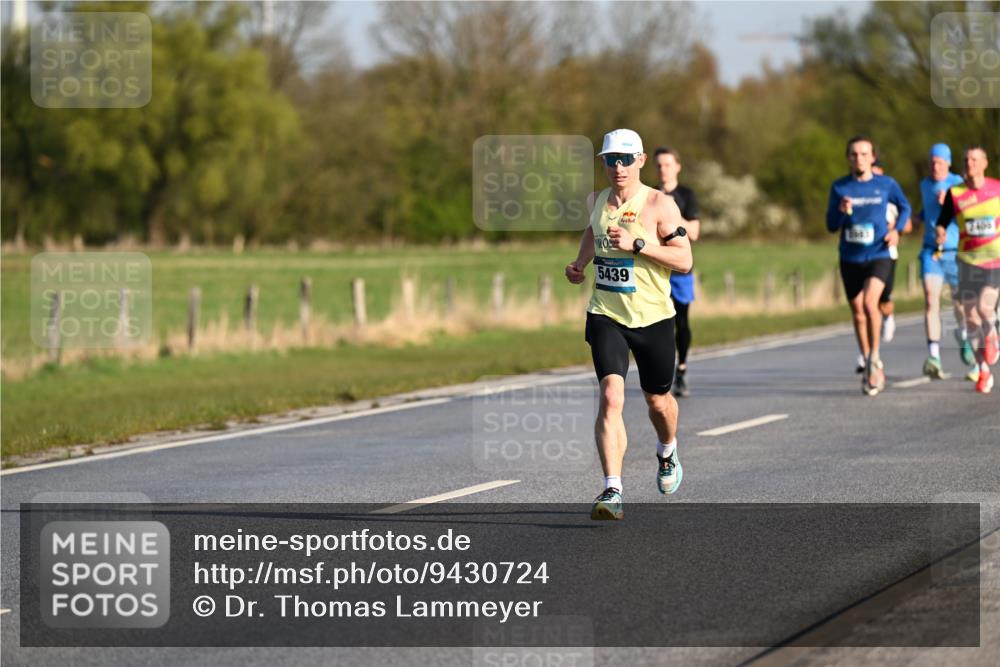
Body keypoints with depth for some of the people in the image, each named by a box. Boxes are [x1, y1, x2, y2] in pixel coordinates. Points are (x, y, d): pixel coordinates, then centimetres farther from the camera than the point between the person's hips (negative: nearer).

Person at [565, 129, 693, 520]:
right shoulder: (597, 202, 5)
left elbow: (684, 260, -15)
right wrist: (580, 262, 14)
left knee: (657, 399, 16)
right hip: (606, 316, 2)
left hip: (653, 318, -2)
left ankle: (667, 451, 51)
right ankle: (612, 491, -24)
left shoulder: (659, 204, -10)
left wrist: (636, 244, -24)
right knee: (611, 397, -18)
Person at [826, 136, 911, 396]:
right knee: (858, 313, 8)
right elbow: (831, 226, 2)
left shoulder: (886, 185, -2)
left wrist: (896, 229, -3)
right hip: (850, 259, 3)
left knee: (870, 302, -24)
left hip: (878, 256, -3)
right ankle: (870, 369, 23)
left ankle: (875, 358, -8)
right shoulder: (839, 187, 1)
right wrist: (841, 211, -19)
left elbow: (904, 207, 15)